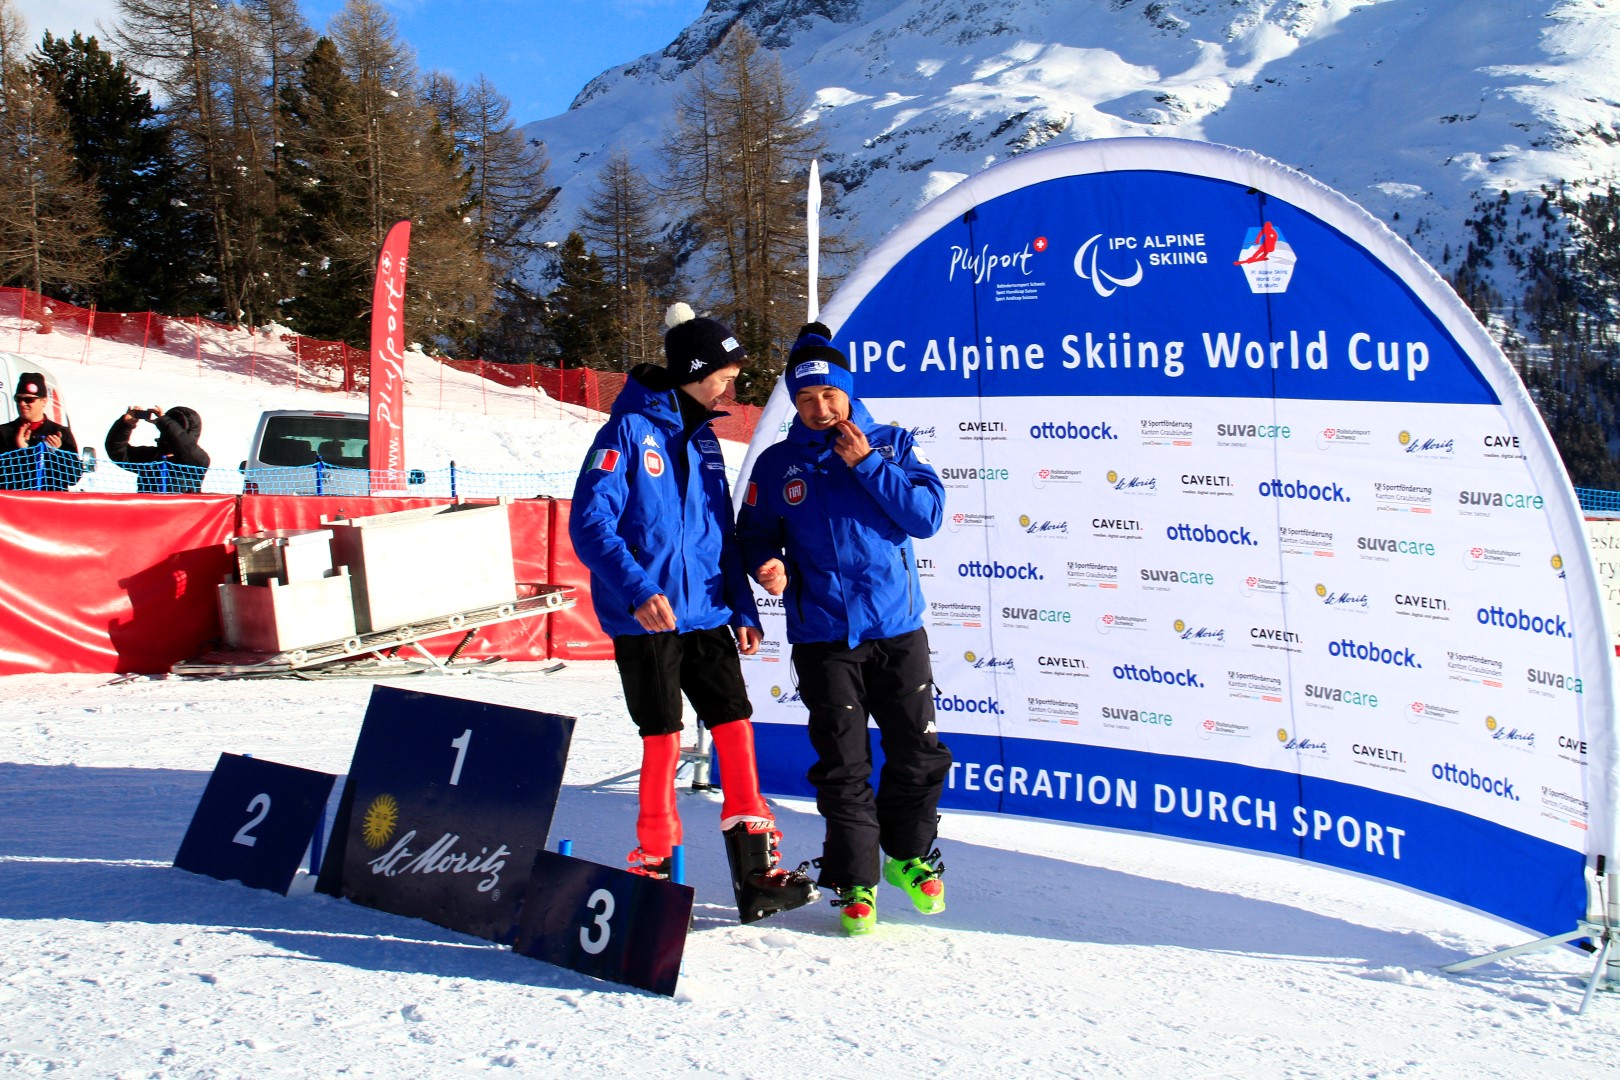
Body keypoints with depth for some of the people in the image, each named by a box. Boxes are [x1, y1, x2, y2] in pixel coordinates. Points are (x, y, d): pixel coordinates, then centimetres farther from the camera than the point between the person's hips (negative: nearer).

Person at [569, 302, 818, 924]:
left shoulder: (703, 437, 14)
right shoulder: (629, 429, -8)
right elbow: (589, 522, -15)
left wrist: (743, 609, 14)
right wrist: (637, 588, -27)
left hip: (706, 613, 6)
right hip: (645, 618, -6)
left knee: (735, 725, 0)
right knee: (663, 737, 0)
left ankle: (756, 872, 5)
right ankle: (655, 862, 16)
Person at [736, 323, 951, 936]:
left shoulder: (891, 445, 4)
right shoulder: (778, 465, 5)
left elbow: (927, 516, -5)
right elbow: (754, 534, 9)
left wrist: (868, 465, -12)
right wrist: (768, 566, -14)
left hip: (899, 630, 1)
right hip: (824, 638, -1)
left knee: (919, 753, 6)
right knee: (842, 766, 0)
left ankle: (909, 856, 29)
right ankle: (855, 880, 15)